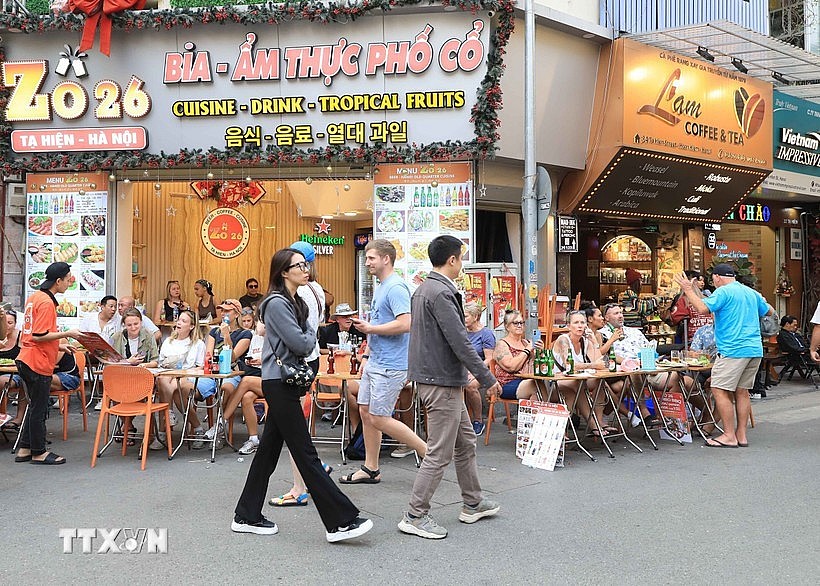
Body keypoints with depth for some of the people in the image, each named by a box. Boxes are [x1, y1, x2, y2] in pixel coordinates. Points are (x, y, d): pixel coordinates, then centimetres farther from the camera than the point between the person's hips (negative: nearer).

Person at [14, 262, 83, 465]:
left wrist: (58, 346, 16)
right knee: (39, 409, 1)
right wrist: (66, 334, -16)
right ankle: (39, 453, 11)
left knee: (35, 407, 17)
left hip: (26, 360, 10)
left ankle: (25, 449, 23)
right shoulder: (46, 302, -17)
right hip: (38, 363, -10)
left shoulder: (35, 297, 13)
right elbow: (39, 336, -22)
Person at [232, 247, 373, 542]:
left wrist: (307, 339, -5)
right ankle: (340, 521, -4)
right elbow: (301, 343, -18)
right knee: (306, 453, -6)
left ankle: (247, 516, 23)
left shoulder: (296, 302, 15)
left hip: (287, 384, 10)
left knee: (269, 449, 14)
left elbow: (308, 343, 15)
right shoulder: (276, 303, -15)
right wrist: (312, 334, 2)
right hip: (279, 384, -10)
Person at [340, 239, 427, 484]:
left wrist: (370, 328, -18)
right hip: (375, 361, 10)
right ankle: (370, 469, 20)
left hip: (390, 366, -10)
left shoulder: (396, 288, -17)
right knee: (365, 412, 11)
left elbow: (405, 324, -28)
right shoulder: (380, 287, 15)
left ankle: (428, 452, 6)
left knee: (379, 419, -6)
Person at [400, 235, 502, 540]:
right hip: (441, 382, -11)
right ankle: (415, 516, 6)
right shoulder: (441, 293, -19)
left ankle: (473, 504, 31)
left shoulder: (424, 289, 13)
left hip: (434, 376, 11)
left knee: (465, 442, 20)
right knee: (440, 452, -2)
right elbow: (459, 342, -22)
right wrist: (487, 378, -16)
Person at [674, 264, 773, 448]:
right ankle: (741, 435, 14)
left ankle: (729, 436, -5)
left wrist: (688, 290, -10)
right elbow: (770, 311, 29)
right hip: (755, 350, 8)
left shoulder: (723, 292, -7)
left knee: (720, 390, -4)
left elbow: (703, 308, -20)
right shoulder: (752, 293, 16)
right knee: (742, 391, 12)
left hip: (733, 350, -8)